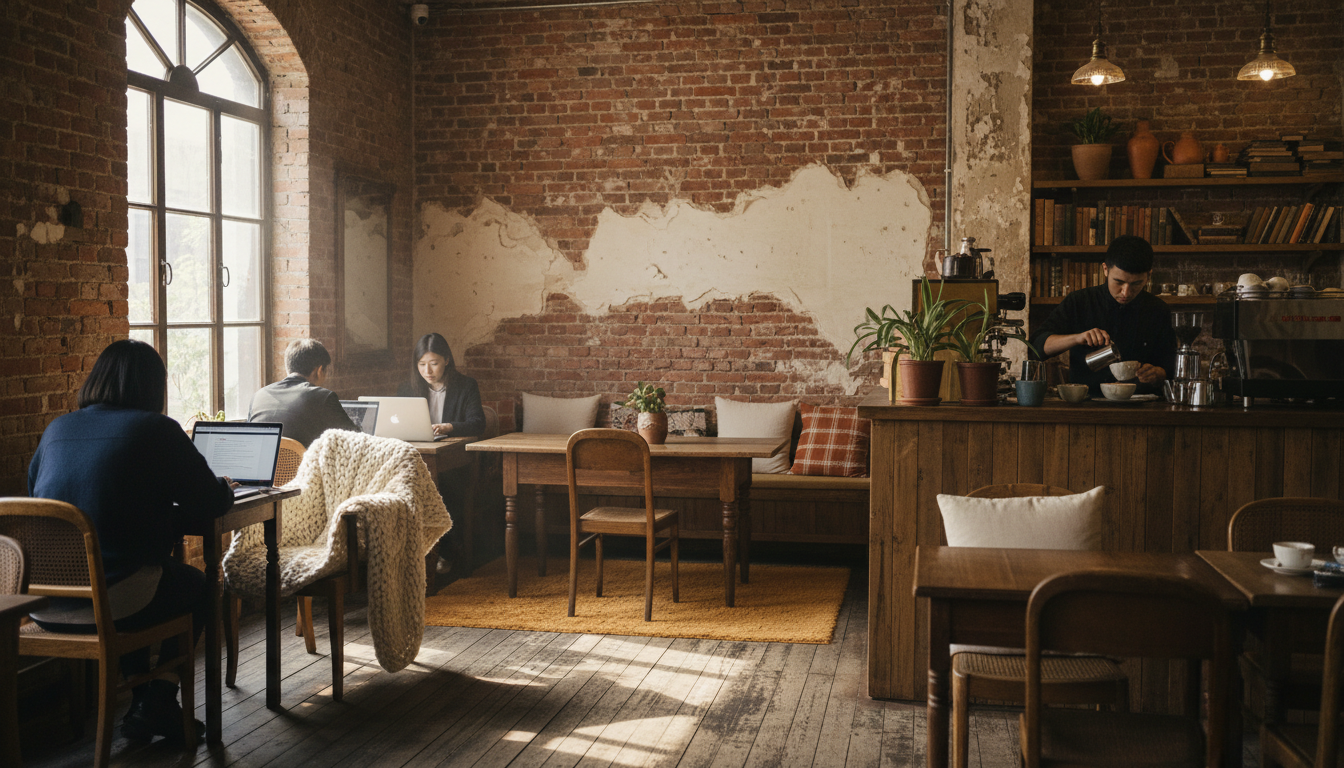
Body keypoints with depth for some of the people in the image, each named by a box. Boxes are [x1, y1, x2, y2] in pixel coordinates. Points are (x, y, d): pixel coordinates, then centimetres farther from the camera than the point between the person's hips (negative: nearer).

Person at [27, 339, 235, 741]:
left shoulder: (56, 429, 10)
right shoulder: (157, 430, -7)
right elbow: (211, 503, -4)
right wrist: (222, 485, 21)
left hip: (42, 605, 6)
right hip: (111, 604, -6)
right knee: (196, 585, 24)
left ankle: (141, 704, 38)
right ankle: (157, 706, 28)